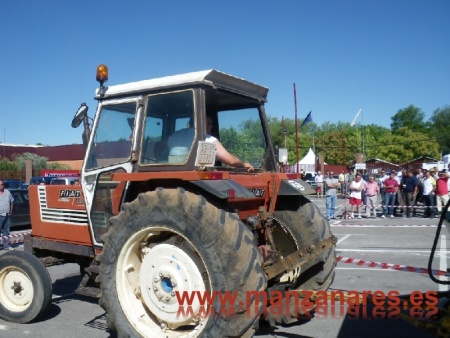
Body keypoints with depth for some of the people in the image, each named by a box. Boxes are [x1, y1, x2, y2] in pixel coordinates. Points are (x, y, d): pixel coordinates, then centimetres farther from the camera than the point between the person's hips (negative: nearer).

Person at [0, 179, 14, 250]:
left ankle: (6, 245, 19)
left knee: (6, 231, 11)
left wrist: (10, 211, 11)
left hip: (7, 215, 5)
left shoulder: (7, 192, 9)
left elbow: (12, 202, 19)